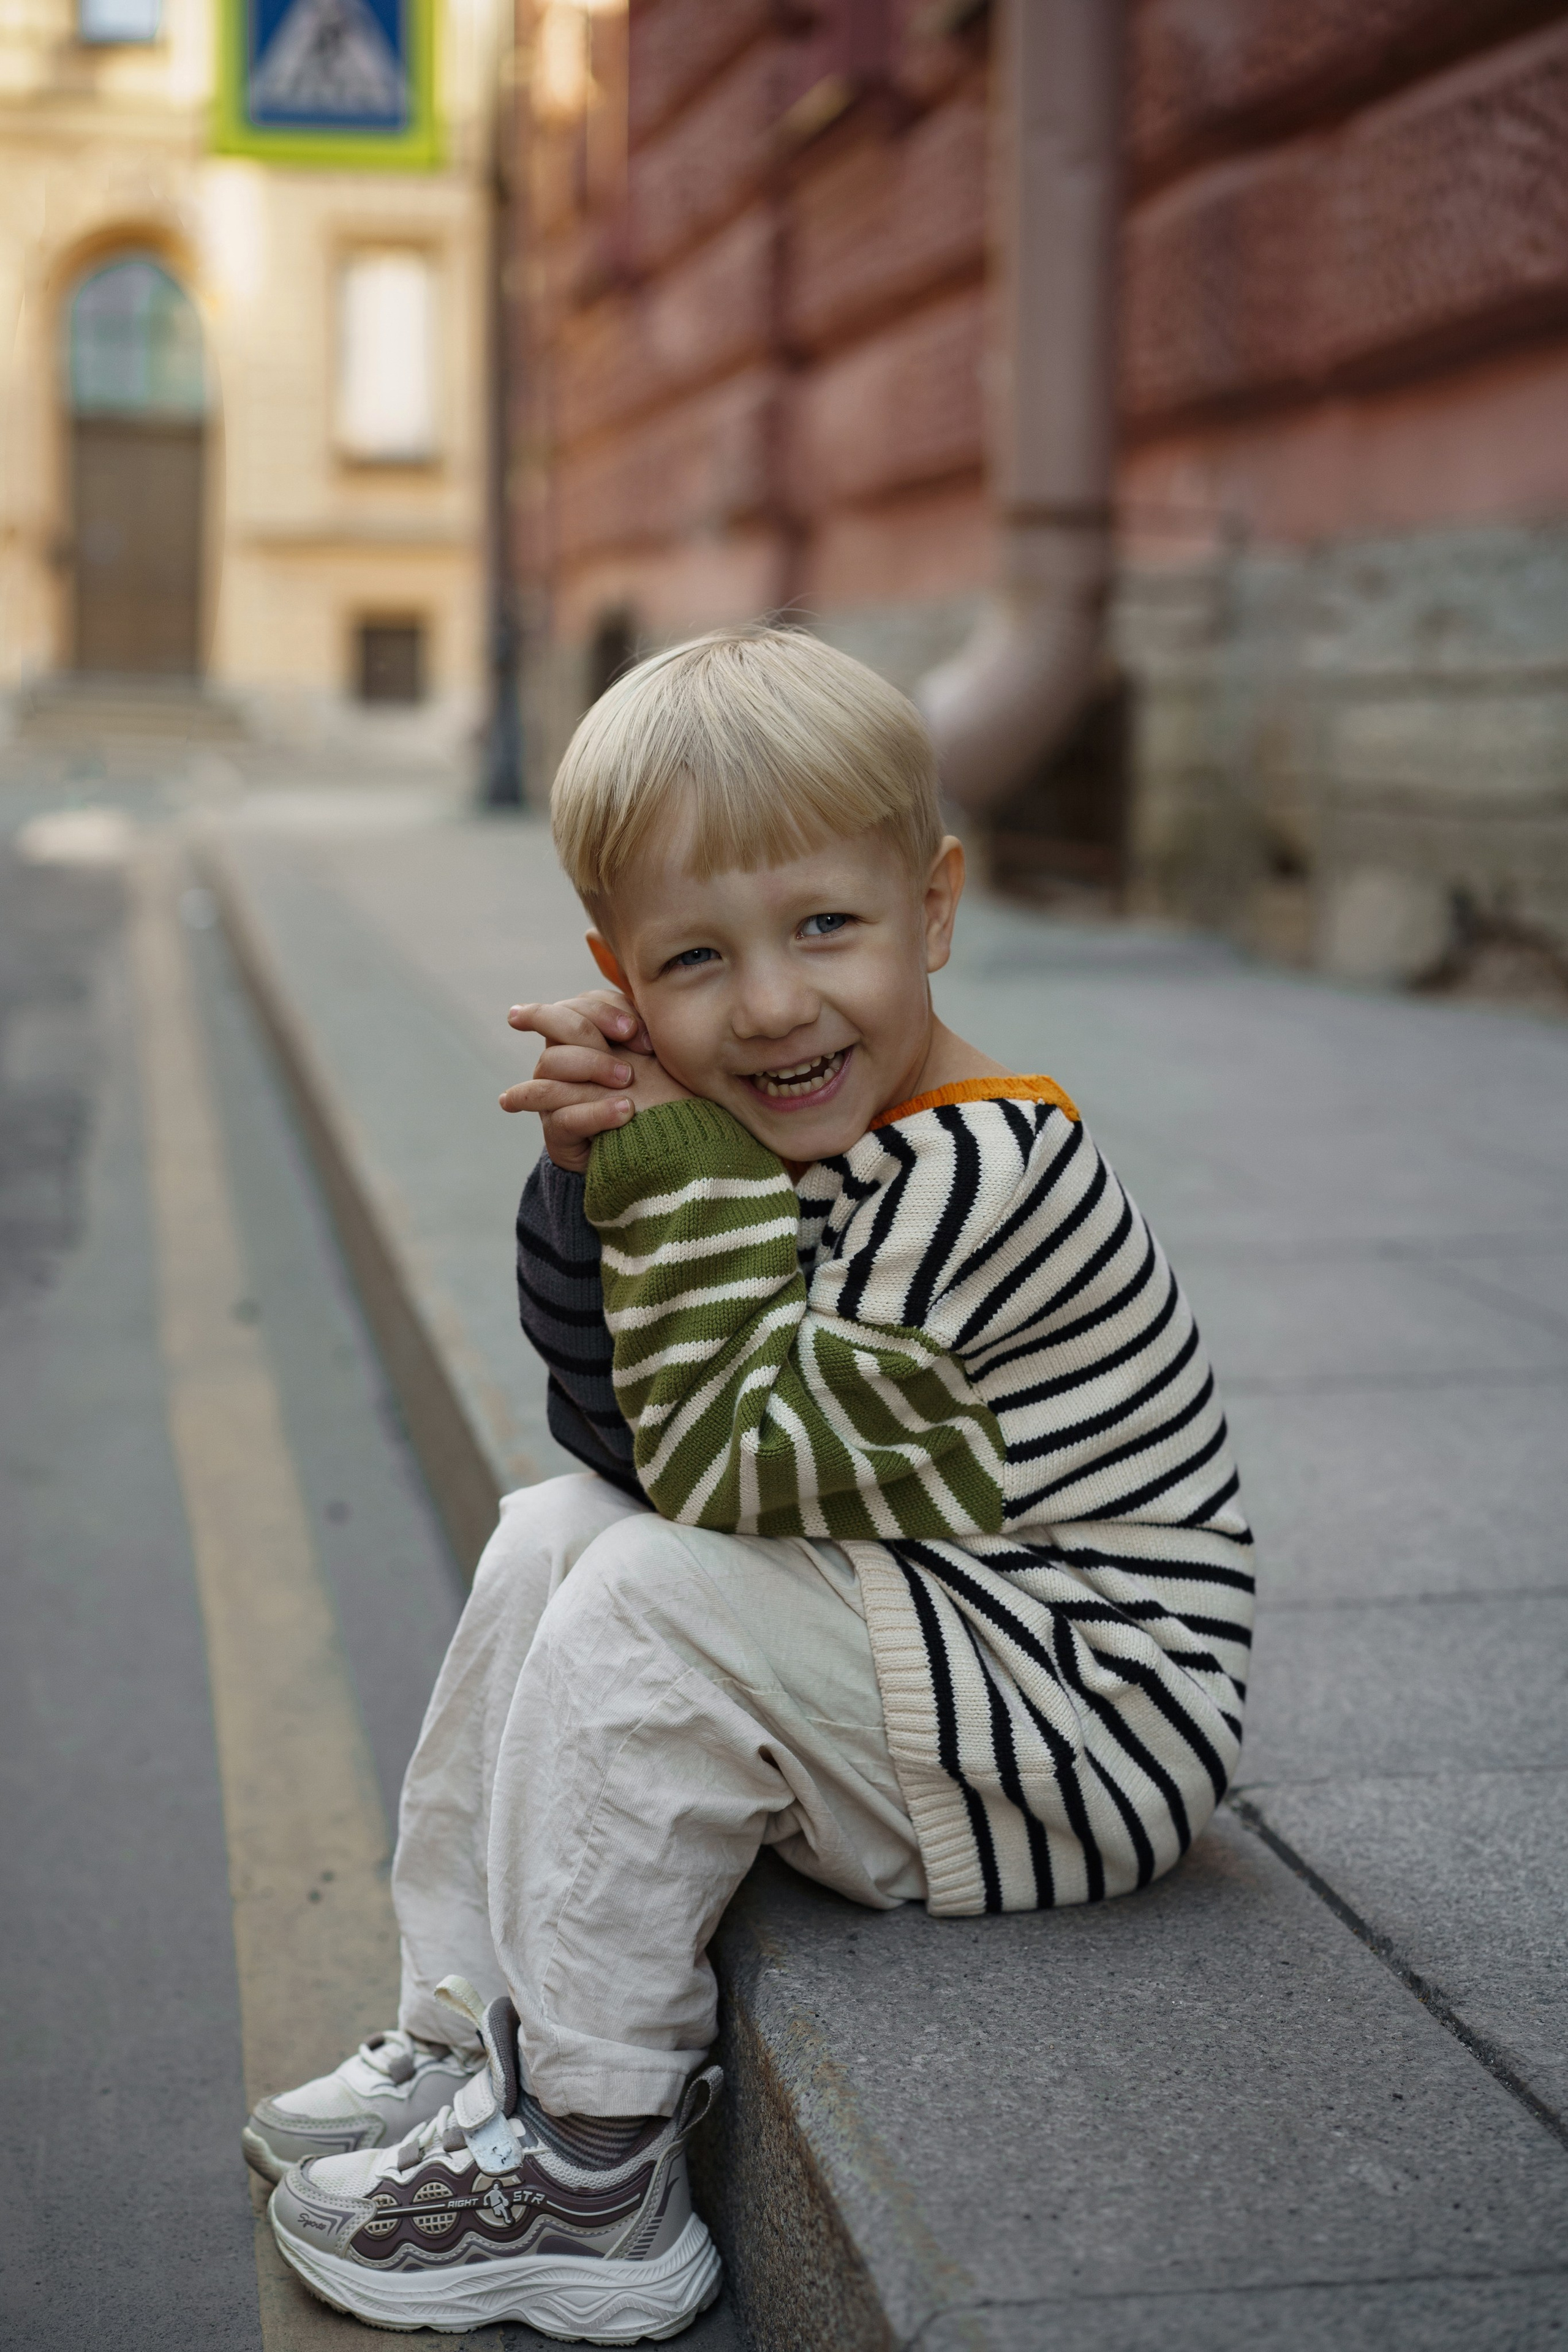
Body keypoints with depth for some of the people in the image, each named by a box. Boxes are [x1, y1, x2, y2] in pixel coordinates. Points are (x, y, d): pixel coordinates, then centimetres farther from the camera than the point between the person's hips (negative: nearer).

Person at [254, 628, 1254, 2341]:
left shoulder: (972, 1174, -25)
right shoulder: (803, 1152, 3)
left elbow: (723, 1465, -25)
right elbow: (628, 1444, 4)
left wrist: (680, 1160, -22)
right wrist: (596, 1178, -10)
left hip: (1088, 1728, -10)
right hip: (929, 1637, 10)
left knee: (655, 1602, -23)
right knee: (551, 1537, 8)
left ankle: (589, 2173, -9)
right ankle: (467, 2038, 14)